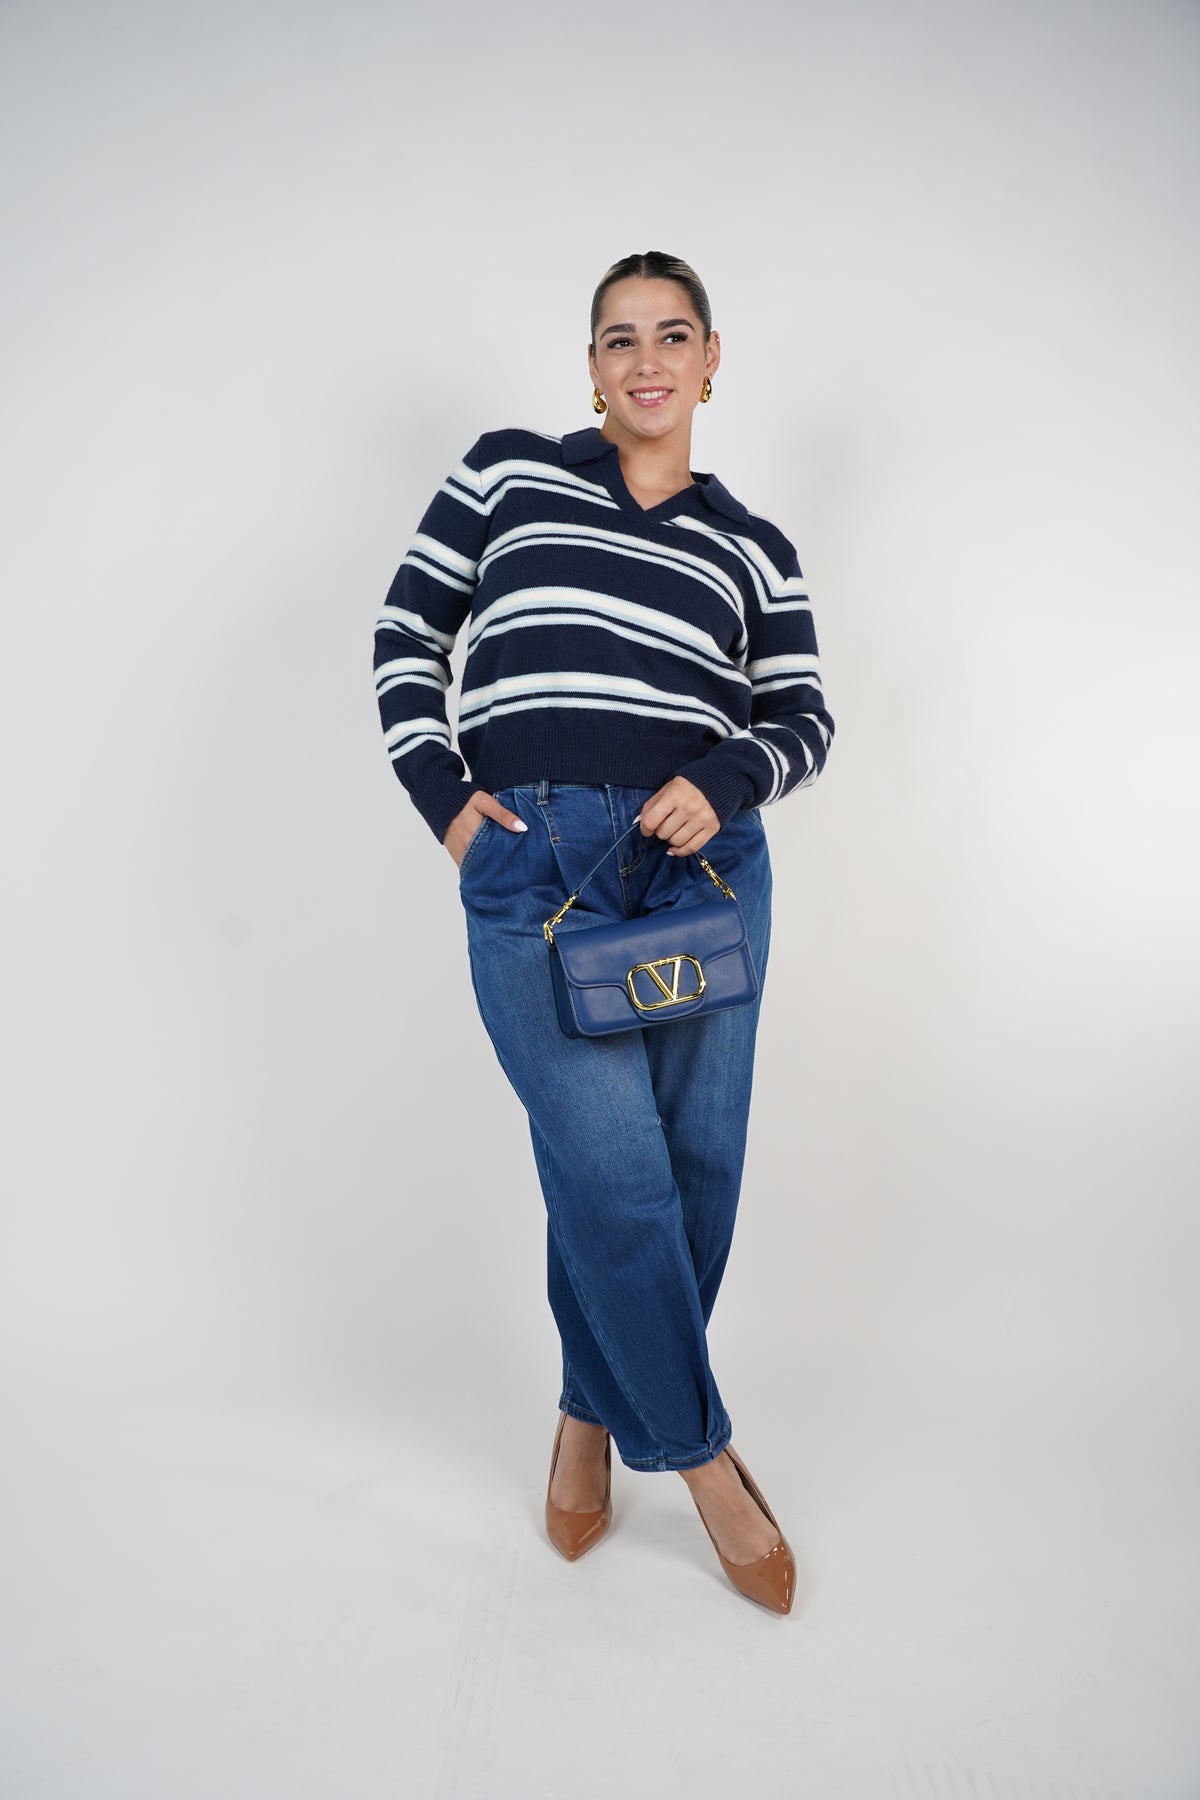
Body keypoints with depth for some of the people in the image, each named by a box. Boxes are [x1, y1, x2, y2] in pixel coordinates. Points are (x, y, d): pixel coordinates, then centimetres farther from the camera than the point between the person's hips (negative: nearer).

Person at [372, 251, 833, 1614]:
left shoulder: (751, 550, 16)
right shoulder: (508, 472, 12)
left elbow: (803, 718, 12)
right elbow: (408, 629, 11)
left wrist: (724, 779, -9)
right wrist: (441, 795, -2)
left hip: (701, 857, 3)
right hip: (530, 863, -3)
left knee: (697, 1159, 6)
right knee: (613, 1167, -5)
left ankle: (595, 1410, 31)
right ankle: (698, 1449, 18)